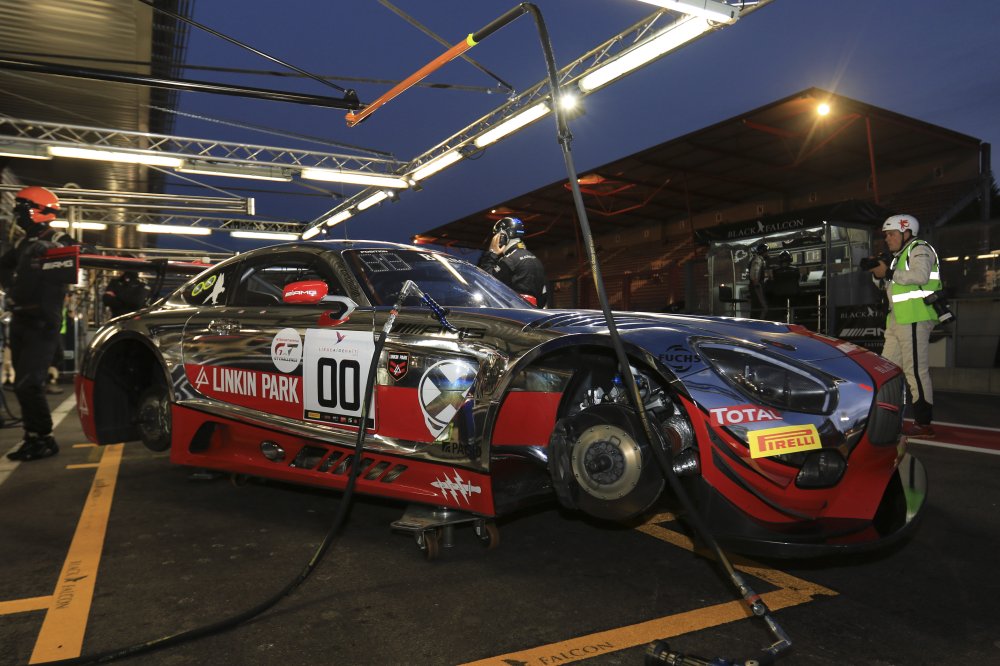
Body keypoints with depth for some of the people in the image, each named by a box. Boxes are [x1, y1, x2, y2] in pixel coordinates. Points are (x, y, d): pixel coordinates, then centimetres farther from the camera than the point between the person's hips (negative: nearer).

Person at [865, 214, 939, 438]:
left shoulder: (920, 249, -3)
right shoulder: (899, 256, 23)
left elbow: (920, 276, -22)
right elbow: (885, 285, 25)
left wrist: (889, 272, -16)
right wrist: (878, 274, 6)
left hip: (915, 319, -10)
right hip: (897, 319, 10)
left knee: (916, 370, -10)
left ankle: (924, 424, -6)